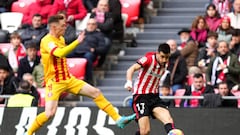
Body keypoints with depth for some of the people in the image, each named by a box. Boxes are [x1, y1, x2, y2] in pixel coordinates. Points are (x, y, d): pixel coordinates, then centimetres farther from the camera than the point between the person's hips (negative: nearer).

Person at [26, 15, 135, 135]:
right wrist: (77, 42, -35)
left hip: (68, 79, 8)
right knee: (50, 113, -20)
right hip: (54, 83, -8)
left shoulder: (61, 39, 11)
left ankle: (118, 119, 7)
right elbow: (60, 53, -37)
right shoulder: (47, 41, -18)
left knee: (96, 92, 3)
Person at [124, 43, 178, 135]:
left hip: (154, 97, 6)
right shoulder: (149, 59, -14)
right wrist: (129, 82, -45)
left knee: (168, 119, -21)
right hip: (141, 96, -6)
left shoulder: (165, 64, 6)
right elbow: (131, 69, -28)